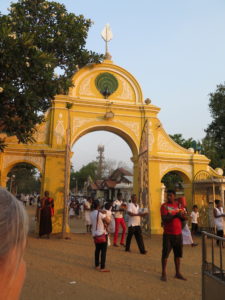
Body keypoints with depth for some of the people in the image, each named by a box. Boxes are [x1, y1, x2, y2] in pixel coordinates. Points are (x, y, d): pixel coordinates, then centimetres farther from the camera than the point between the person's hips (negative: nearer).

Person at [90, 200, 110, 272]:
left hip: (95, 234, 7)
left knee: (97, 250, 19)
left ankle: (97, 265, 27)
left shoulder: (91, 214, 1)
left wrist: (103, 223, 1)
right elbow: (108, 221, -15)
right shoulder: (101, 213, -20)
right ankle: (102, 268, 1)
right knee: (103, 250, 0)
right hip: (102, 234, -7)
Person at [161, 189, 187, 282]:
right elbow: (164, 218, -18)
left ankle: (178, 273, 25)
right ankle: (163, 274, 12)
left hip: (178, 233, 5)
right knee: (165, 254, 0)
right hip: (168, 234, -5)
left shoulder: (178, 205, 9)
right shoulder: (164, 206, -6)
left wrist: (181, 215, -13)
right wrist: (175, 215, -26)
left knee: (178, 253, 12)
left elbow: (184, 217, 10)